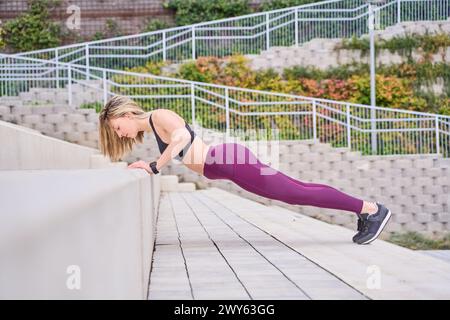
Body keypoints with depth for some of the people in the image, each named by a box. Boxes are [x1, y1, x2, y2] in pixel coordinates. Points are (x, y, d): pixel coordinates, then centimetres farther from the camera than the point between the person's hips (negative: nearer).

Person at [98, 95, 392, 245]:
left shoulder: (160, 116, -11)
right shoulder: (151, 128, 17)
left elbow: (182, 137, -30)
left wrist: (154, 167, -25)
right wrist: (149, 166, 17)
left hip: (231, 160, -9)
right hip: (226, 163, 9)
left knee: (297, 194, -7)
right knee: (296, 191, 12)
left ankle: (372, 209, -2)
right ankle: (364, 210, 18)